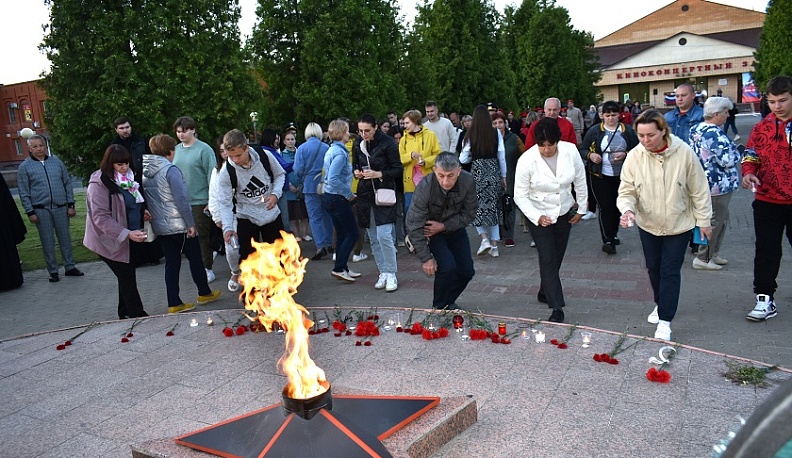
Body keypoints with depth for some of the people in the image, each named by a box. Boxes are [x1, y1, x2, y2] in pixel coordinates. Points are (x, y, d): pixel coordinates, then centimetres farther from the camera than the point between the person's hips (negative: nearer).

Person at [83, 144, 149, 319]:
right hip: (110, 240, -8)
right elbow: (101, 218, -23)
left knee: (127, 276, 14)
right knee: (127, 278, -5)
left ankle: (125, 314, 27)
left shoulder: (127, 177, 6)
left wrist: (141, 212, 4)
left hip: (127, 238, 8)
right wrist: (127, 234, -32)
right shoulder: (99, 184, -18)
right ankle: (138, 315, 2)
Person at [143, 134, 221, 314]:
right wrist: (190, 224, -14)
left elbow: (146, 199, 11)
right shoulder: (171, 170, -16)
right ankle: (204, 293, 23)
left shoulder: (144, 172, 6)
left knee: (171, 262, 11)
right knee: (195, 258, 10)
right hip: (179, 225, -6)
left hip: (159, 226, 6)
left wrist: (153, 216, 18)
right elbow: (181, 199, -19)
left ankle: (174, 303, 12)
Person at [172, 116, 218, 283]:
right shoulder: (176, 150, 7)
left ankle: (207, 270, 11)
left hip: (200, 201, -6)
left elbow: (212, 175, -12)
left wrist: (212, 200, -16)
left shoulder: (204, 149, -10)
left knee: (202, 236, 0)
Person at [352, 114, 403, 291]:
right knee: (373, 238, 8)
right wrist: (356, 172, -4)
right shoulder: (358, 144, 5)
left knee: (384, 235, -13)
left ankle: (391, 275, 1)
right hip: (365, 194, 5)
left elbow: (398, 170, -7)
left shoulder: (387, 143, -10)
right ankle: (383, 273, 19)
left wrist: (378, 174, -20)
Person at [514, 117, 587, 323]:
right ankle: (557, 308, -3)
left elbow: (580, 181, 1)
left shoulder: (571, 151, -14)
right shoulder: (526, 160, -22)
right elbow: (520, 196, -15)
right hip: (538, 215, -3)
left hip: (564, 213, 4)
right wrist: (537, 217, -26)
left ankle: (545, 293, 37)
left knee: (556, 258, 15)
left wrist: (581, 208, 6)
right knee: (548, 259, -8)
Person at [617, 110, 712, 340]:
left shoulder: (684, 152, -19)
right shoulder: (634, 156, -14)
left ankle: (665, 320, 8)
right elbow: (627, 191, -9)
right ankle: (661, 304, 42)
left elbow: (699, 190, -9)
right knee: (653, 268, 18)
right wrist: (627, 210, -30)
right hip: (648, 224, 3)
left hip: (678, 224, -3)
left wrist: (704, 220, -3)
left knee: (670, 271, -1)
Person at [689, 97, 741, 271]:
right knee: (715, 222, 1)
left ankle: (713, 253, 29)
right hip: (717, 185, -10)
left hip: (704, 182, 10)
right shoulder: (715, 133, -22)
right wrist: (738, 152, -5)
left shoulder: (696, 130, 8)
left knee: (722, 219, 21)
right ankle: (703, 258, 9)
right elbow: (727, 160, -25)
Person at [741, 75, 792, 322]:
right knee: (766, 251, 3)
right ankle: (765, 300, 11)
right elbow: (751, 156, 9)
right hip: (767, 201, 1)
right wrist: (748, 173, -12)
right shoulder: (762, 127, 3)